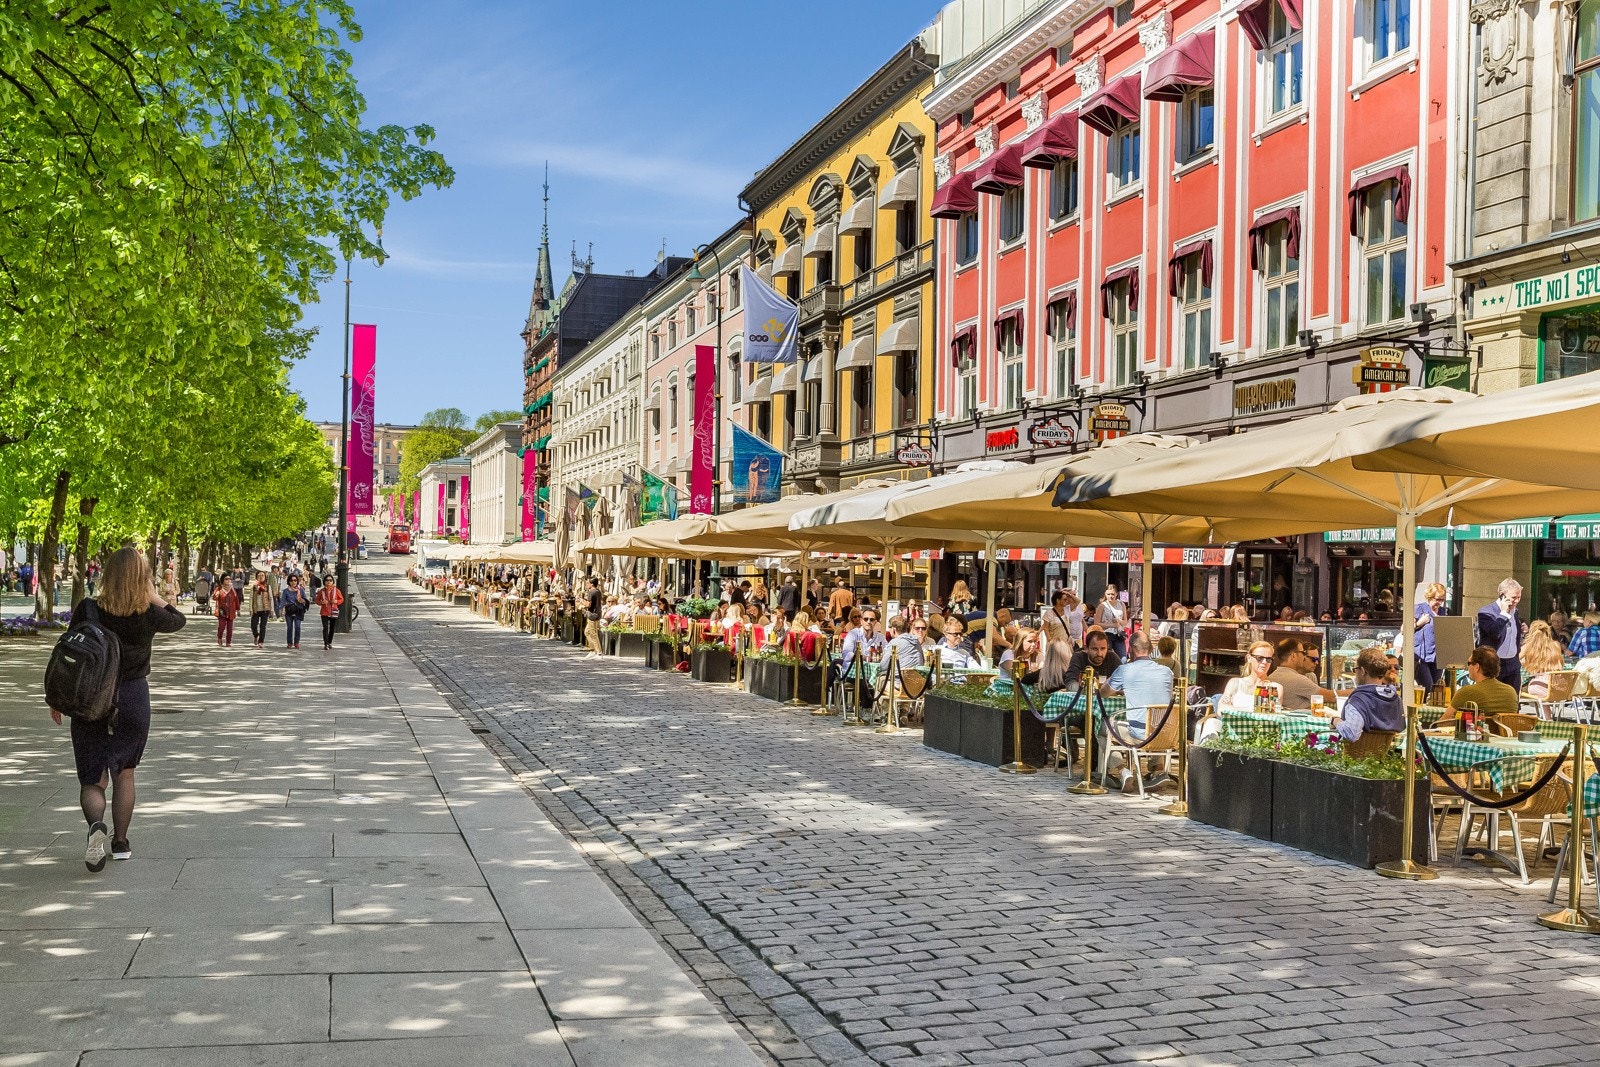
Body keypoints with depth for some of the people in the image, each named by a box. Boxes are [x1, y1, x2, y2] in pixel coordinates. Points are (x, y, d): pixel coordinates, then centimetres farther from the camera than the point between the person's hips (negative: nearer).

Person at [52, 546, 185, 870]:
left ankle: (96, 823, -24)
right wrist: (154, 595, 8)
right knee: (124, 771, 19)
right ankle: (120, 843, 22)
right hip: (133, 698, 1)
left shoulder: (87, 610, -10)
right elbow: (179, 620, 13)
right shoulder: (149, 615, -10)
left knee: (92, 779, 6)